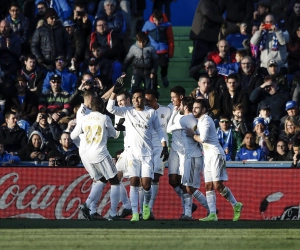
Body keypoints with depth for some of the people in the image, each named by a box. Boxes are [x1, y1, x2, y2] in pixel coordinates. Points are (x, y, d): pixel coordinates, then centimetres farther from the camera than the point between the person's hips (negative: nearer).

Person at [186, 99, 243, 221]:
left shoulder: (206, 120, -11)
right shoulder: (200, 121, 18)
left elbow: (203, 138, -22)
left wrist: (192, 135, -6)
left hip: (215, 155, -10)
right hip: (208, 156, 10)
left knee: (218, 185, -13)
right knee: (209, 186, 1)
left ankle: (236, 205, 1)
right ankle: (212, 215, -3)